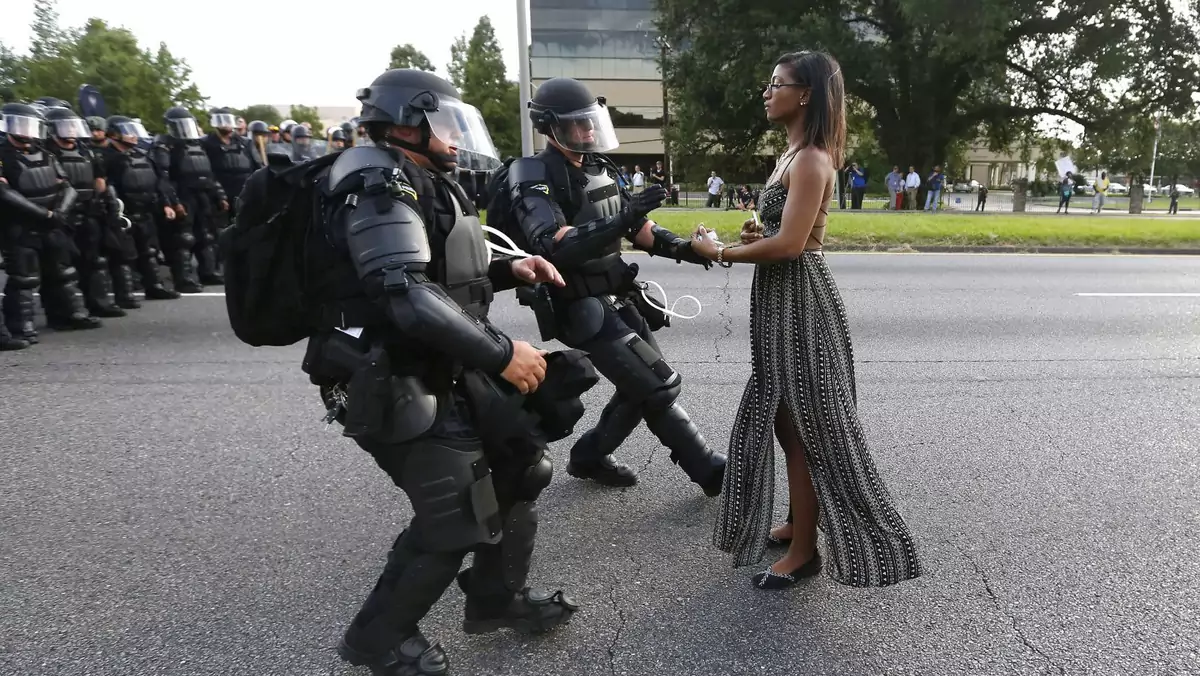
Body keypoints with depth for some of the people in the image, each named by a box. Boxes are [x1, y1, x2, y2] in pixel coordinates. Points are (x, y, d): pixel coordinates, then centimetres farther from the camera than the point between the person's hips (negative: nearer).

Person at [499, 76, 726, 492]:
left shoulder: (598, 169, 11)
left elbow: (635, 229, 16)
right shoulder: (535, 179, -15)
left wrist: (684, 248, 1)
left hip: (619, 299, 9)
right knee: (659, 387, -8)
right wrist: (623, 219, -39)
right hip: (585, 310, -9)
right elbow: (555, 246, -30)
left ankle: (589, 457, 29)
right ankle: (710, 471, 6)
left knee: (644, 386, 13)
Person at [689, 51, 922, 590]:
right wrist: (755, 235, 2)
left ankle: (805, 549, 12)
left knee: (803, 425, -1)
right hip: (781, 300, 10)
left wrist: (720, 253, -15)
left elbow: (791, 243, -25)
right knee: (784, 419, 17)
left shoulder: (811, 160, -17)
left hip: (800, 300, -10)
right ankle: (798, 524, 32)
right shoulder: (792, 155, 14)